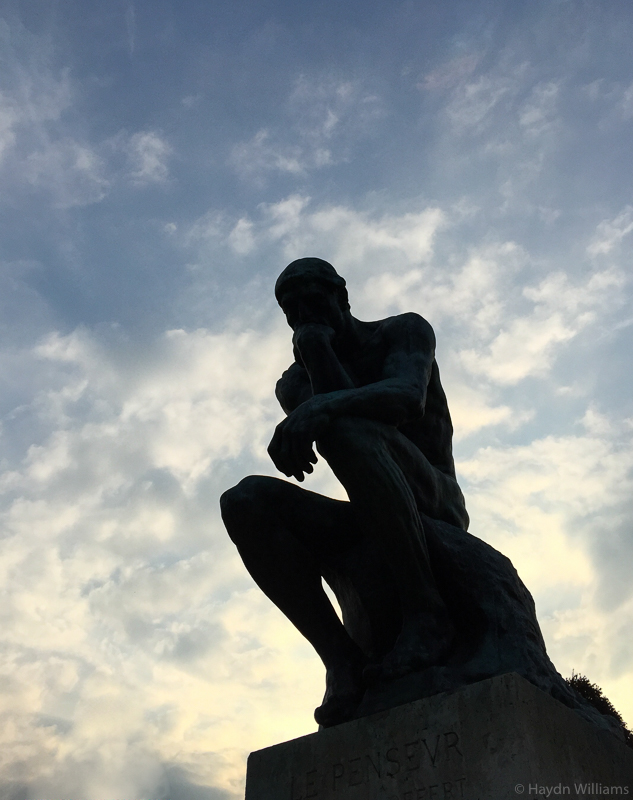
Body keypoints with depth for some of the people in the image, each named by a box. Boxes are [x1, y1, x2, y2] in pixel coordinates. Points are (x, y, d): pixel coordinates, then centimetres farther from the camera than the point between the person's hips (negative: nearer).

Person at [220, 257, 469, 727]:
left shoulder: (405, 331, 5)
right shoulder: (295, 384, 16)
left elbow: (407, 397, -20)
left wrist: (326, 406, -36)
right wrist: (316, 354, -8)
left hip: (434, 506, -4)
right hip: (365, 530, 5)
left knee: (344, 428, -32)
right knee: (245, 501, -19)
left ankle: (425, 612, -28)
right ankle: (342, 657, -25)